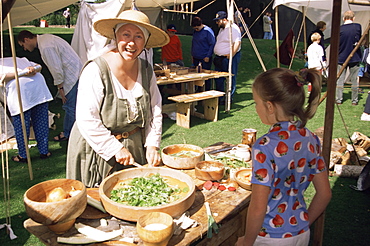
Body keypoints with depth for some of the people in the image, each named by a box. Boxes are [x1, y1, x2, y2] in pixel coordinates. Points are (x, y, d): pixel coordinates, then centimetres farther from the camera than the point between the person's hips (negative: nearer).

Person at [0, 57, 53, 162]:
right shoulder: (21, 59, 36)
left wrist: (21, 73, -7)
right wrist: (32, 70, 0)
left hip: (18, 86, -4)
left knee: (20, 125, 8)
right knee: (41, 122, 13)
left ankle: (23, 156, 18)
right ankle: (44, 152, 22)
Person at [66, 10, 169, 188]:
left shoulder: (146, 70, -1)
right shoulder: (95, 71, -19)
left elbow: (154, 111, 4)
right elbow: (87, 121, -21)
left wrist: (152, 145, -4)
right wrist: (116, 149, -17)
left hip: (136, 146, 5)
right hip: (99, 151, -5)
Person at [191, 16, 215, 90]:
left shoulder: (208, 31, -11)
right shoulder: (195, 31, 10)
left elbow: (212, 44, -12)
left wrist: (208, 56, -15)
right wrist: (192, 54, 16)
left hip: (205, 59, -7)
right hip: (196, 59, 7)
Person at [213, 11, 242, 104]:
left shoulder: (233, 28, -14)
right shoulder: (222, 29, 17)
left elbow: (237, 42, -24)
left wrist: (231, 55, -27)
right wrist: (216, 55, 17)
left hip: (229, 58, -10)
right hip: (219, 59, 10)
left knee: (231, 79, 0)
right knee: (218, 79, 14)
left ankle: (229, 99, 8)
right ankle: (219, 98, 25)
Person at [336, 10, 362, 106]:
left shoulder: (339, 29, -10)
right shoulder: (358, 26, -5)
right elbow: (359, 40, 6)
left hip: (341, 58, -1)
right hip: (355, 58, 1)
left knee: (340, 79, 8)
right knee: (354, 80, 9)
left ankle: (339, 99, 10)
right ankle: (355, 100, 15)